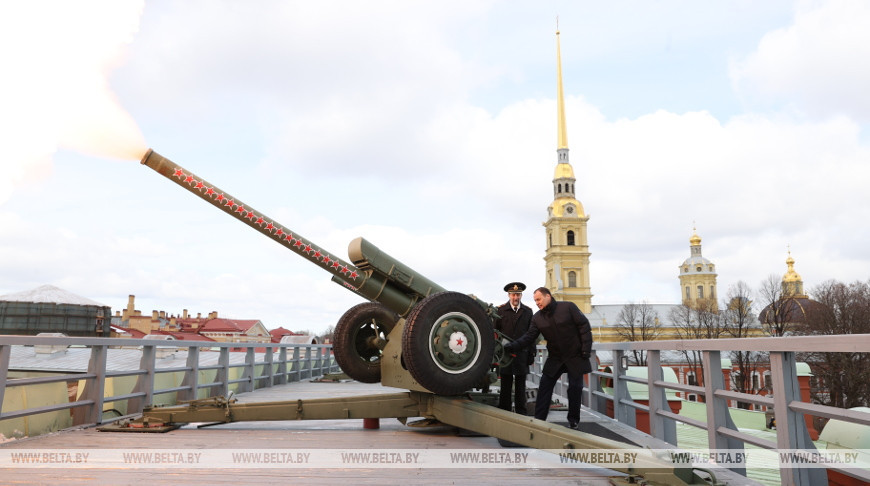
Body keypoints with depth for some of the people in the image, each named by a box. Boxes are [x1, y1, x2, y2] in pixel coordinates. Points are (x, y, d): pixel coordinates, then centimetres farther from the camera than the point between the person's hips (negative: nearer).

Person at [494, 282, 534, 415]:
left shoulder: (528, 311, 9)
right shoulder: (500, 310, 4)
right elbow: (495, 332, 3)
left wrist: (532, 354, 5)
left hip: (522, 354, 1)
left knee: (521, 385, 7)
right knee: (505, 385, 4)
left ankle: (521, 412, 15)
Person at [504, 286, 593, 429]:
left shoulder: (568, 307, -12)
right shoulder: (537, 318, -1)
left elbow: (584, 326, -9)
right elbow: (529, 337, -6)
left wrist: (586, 348, -14)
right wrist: (513, 346, -21)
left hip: (575, 356, -3)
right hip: (555, 358, 3)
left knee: (575, 388, 2)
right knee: (544, 387, -3)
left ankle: (573, 420, 19)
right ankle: (538, 420, 0)